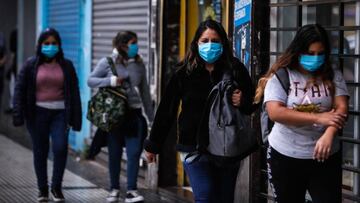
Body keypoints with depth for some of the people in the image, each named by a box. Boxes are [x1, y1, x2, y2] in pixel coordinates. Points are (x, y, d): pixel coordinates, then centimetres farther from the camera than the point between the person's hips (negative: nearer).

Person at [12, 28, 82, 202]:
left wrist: (75, 119, 3)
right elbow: (20, 90, 0)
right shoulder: (31, 65, 2)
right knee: (40, 152, 6)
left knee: (60, 148, -14)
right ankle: (42, 189, 20)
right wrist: (18, 115, -9)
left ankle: (56, 187, 3)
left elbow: (74, 93, 7)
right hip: (38, 114, 0)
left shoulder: (66, 66, 6)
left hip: (60, 113, 0)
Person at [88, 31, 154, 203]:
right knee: (114, 154, 8)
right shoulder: (107, 62, -2)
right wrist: (111, 81, -18)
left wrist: (151, 117, 13)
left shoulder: (139, 65, 7)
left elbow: (145, 92, 12)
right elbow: (90, 80, -3)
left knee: (134, 153, -8)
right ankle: (114, 189, 23)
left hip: (134, 114, 2)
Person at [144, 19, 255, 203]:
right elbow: (166, 110, 3)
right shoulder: (184, 72, -1)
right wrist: (153, 145, 6)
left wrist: (242, 102, -13)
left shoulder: (235, 69, 1)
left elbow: (252, 105, 11)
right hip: (195, 148, -2)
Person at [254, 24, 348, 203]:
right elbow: (275, 112, -16)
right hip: (285, 157, -1)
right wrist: (318, 118, -19)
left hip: (325, 156, 2)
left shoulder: (333, 76, 4)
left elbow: (341, 108, -7)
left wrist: (328, 135, -27)